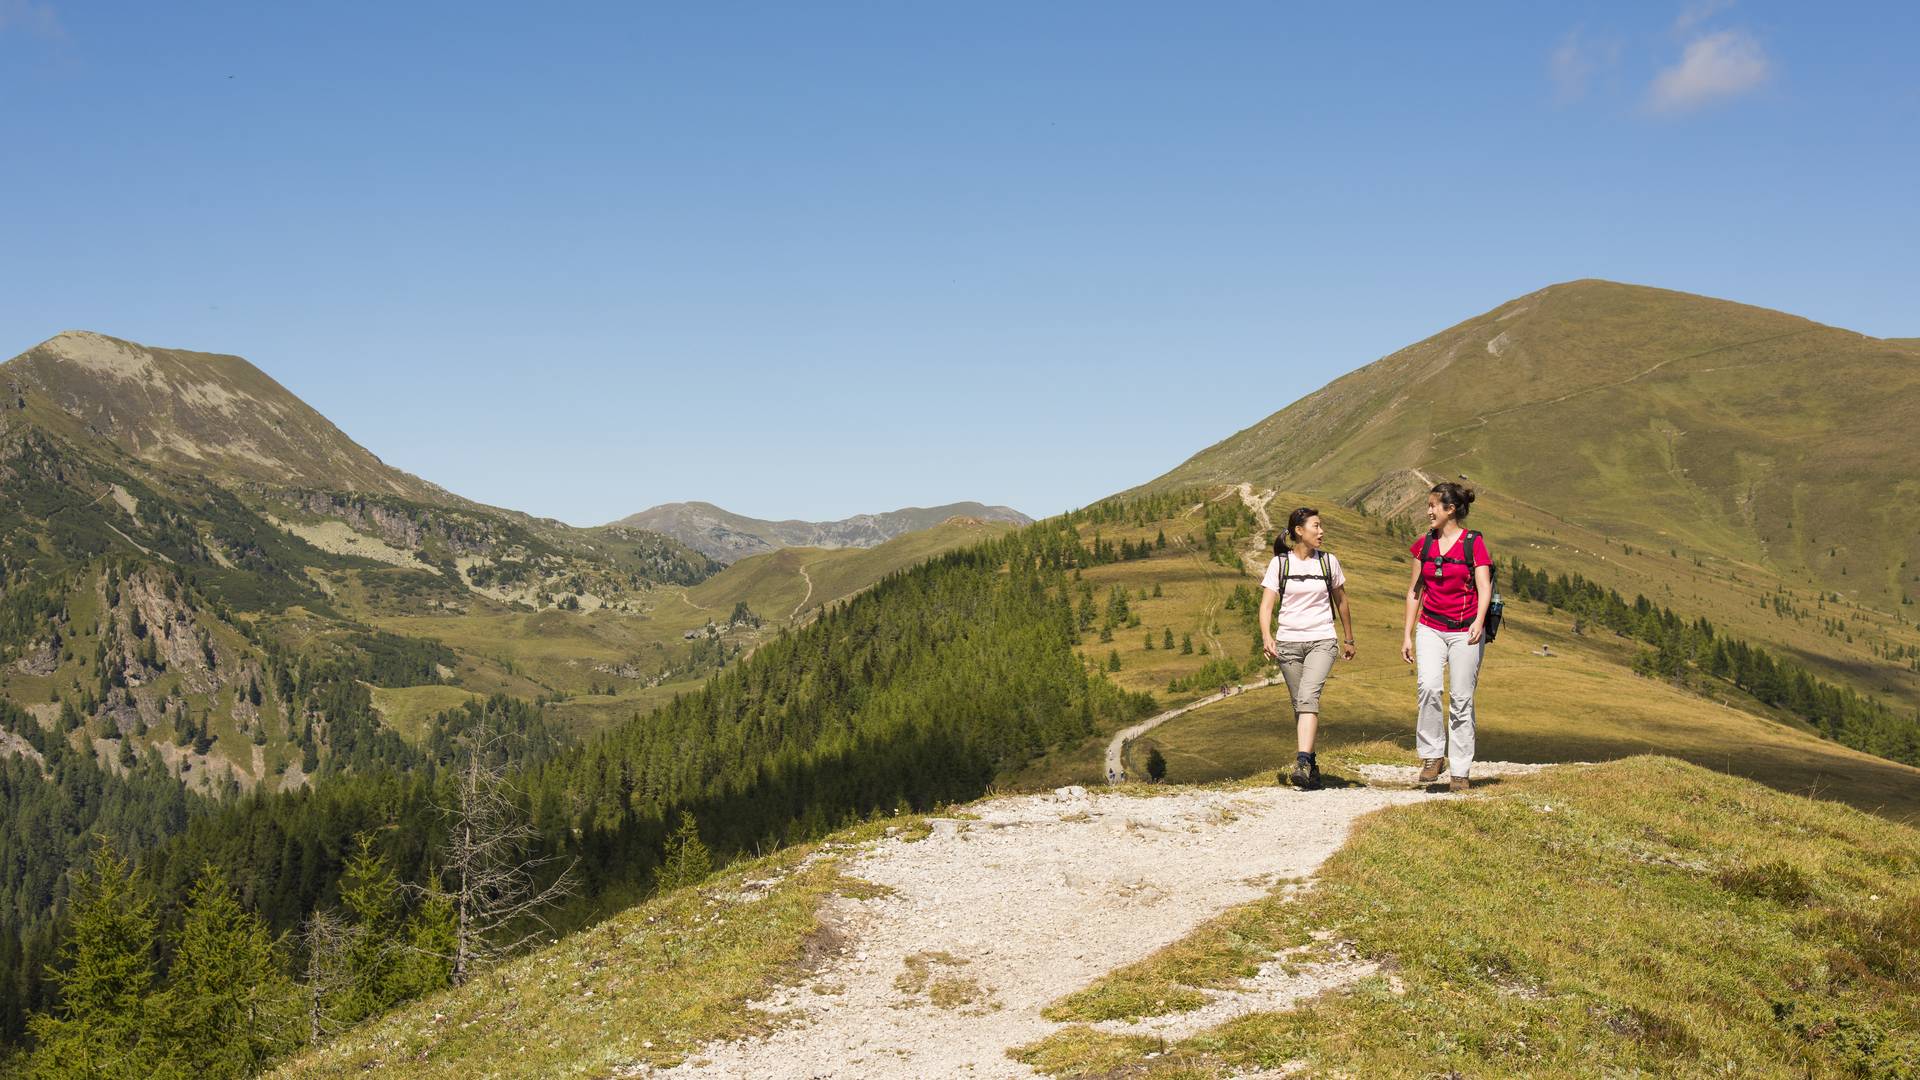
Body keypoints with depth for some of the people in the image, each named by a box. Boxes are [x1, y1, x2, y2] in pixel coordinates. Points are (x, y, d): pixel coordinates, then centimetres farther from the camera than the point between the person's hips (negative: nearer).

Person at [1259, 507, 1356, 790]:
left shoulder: (1328, 562, 5)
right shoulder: (1279, 564, 2)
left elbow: (1340, 602, 18)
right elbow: (1267, 605, -4)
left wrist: (1349, 639, 25)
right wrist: (1267, 636, -21)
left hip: (1321, 641, -1)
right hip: (1288, 642, 1)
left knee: (1308, 696, -21)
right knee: (1300, 704, 7)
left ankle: (1302, 763, -30)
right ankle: (1312, 765, 20)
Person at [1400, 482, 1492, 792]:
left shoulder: (1474, 543, -3)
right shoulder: (1424, 545, 9)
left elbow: (1484, 588, -11)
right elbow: (1414, 591, 14)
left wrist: (1479, 621, -29)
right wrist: (1407, 635, 10)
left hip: (1465, 632, -2)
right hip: (1430, 629, 3)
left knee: (1461, 700, -1)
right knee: (1429, 687, -21)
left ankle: (1459, 772, 8)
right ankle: (1432, 756, -9)